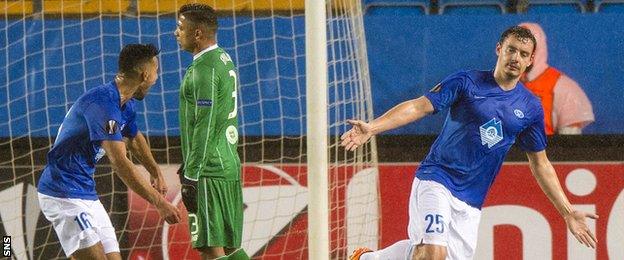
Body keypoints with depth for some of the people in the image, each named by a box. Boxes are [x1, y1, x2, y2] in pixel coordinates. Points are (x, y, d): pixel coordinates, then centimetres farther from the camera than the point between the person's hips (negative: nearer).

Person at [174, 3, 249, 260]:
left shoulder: (204, 69, -14)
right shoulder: (224, 59, 16)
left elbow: (204, 127, -18)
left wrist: (191, 176, -16)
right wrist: (189, 165, 27)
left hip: (209, 170, -10)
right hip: (229, 164, 10)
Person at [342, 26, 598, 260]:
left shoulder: (531, 108, 8)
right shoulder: (467, 82, -3)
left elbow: (540, 165, 15)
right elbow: (419, 106, -8)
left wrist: (568, 213, 12)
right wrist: (371, 128, -22)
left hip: (470, 201, 5)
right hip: (436, 180, -5)